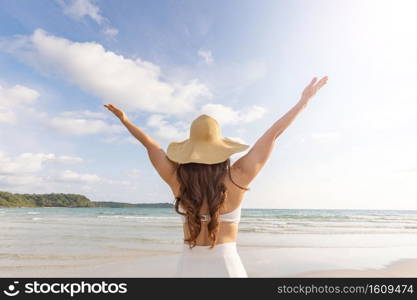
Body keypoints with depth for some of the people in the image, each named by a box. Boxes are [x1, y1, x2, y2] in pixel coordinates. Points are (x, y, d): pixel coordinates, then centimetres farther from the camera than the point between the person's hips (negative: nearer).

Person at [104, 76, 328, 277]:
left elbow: (150, 144, 6)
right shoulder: (237, 177, -14)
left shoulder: (177, 178, -9)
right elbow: (272, 135, -5)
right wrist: (303, 100, 8)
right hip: (226, 265, -2)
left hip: (188, 266, 2)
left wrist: (124, 120, 24)